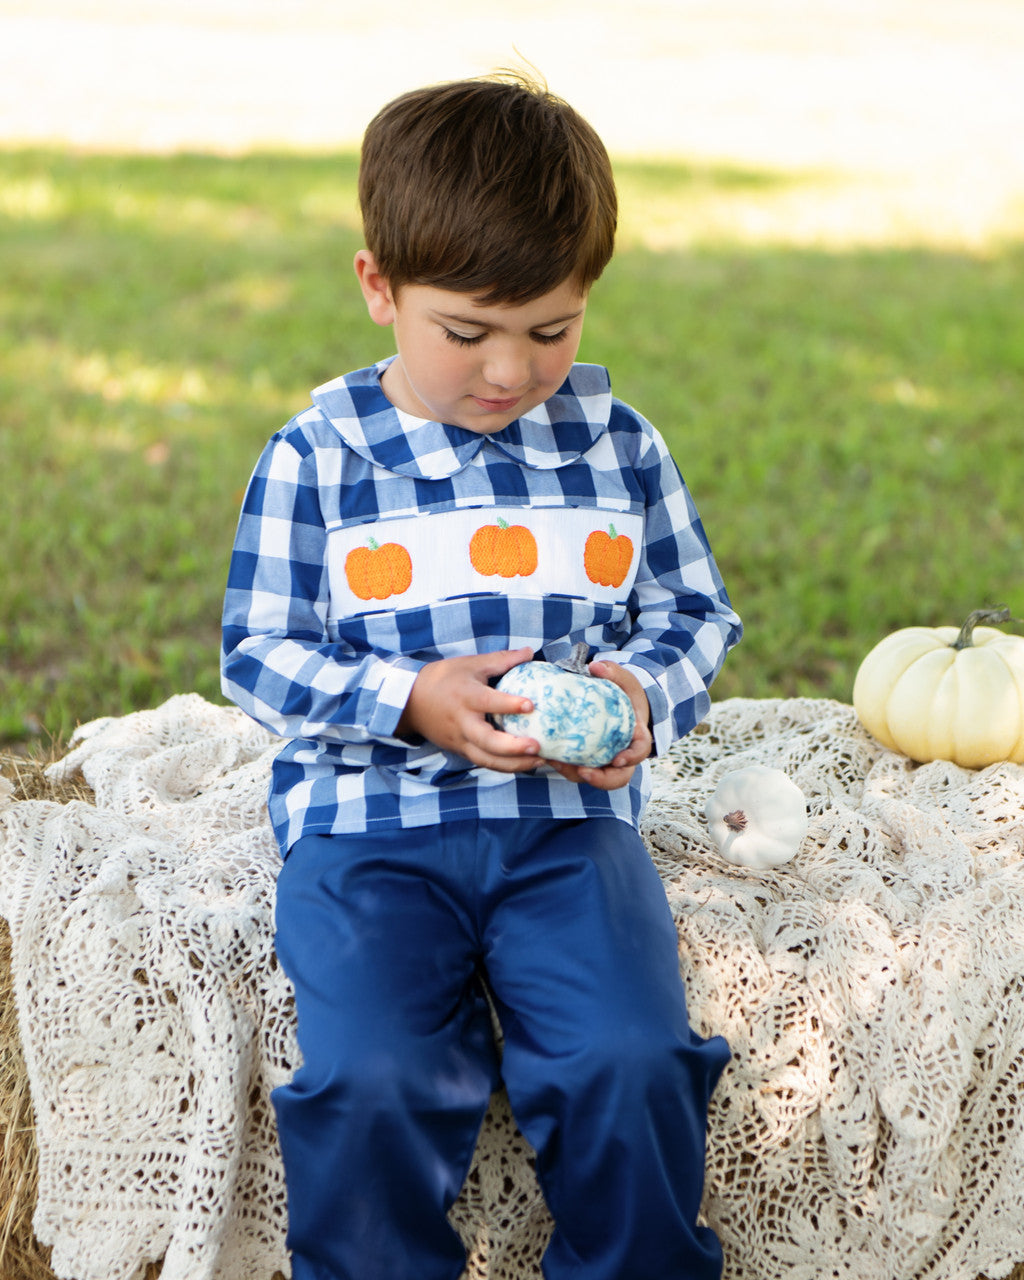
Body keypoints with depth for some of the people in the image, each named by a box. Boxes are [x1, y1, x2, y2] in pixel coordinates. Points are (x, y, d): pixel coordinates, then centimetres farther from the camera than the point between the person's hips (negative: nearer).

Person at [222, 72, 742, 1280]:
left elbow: (694, 614, 14)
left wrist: (644, 693, -9)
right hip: (366, 818, -1)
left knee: (632, 1063, -22)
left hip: (570, 817, 1)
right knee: (369, 1081, -24)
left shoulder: (618, 443, 7)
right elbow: (260, 654, 1)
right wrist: (411, 703, -14)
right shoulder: (314, 458, 1)